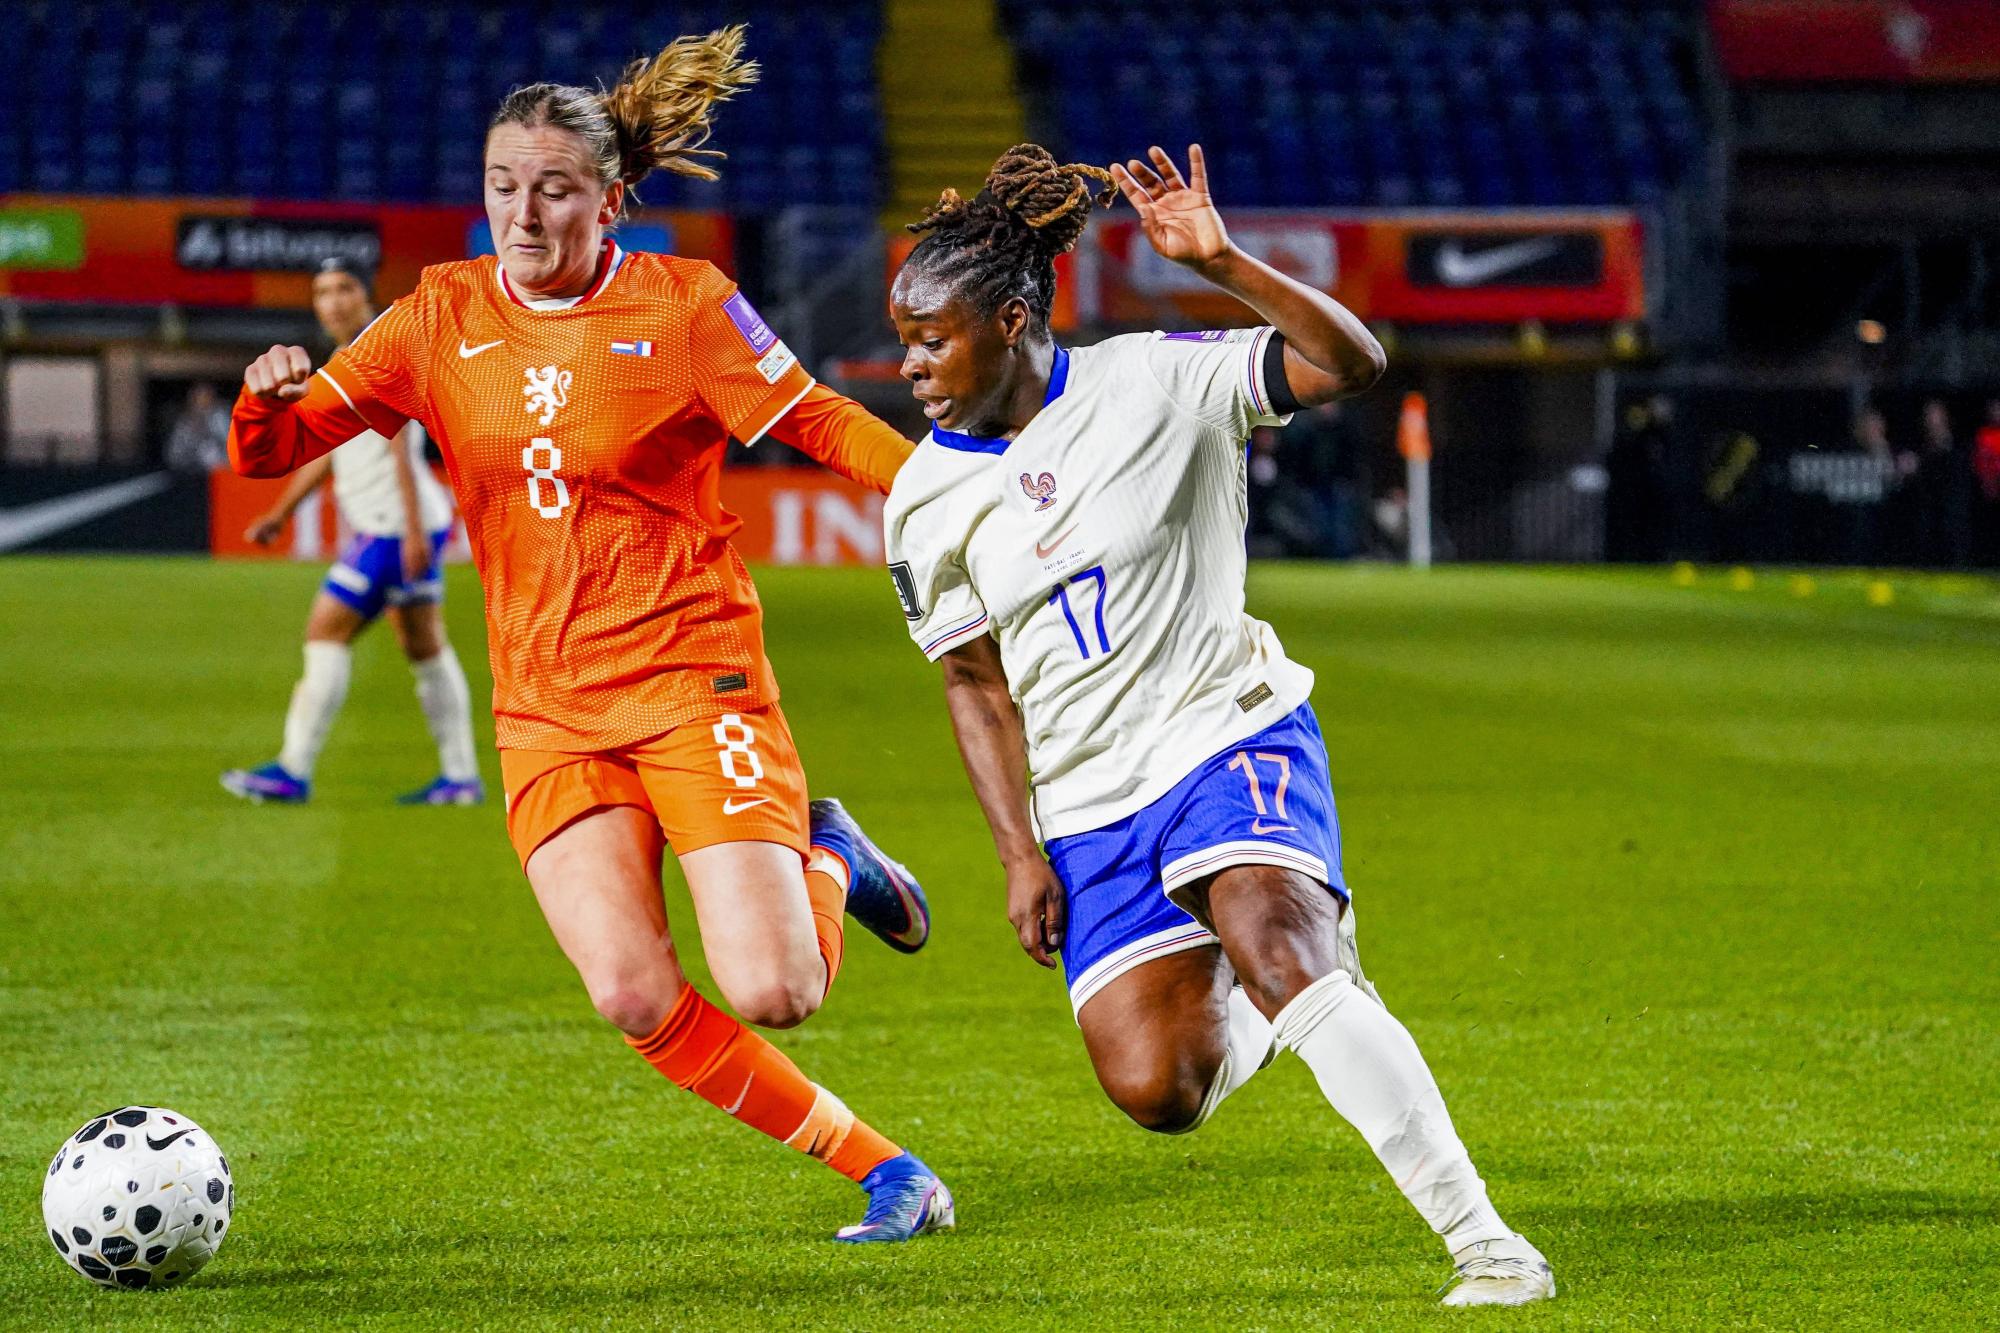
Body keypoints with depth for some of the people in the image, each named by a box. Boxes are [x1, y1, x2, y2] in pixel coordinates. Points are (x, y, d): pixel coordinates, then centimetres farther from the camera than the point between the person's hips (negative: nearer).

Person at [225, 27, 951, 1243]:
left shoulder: (684, 304, -4)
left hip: (694, 681, -3)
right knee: (635, 996, -17)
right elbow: (279, 447, 8)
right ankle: (881, 1170, 1)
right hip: (548, 711, 3)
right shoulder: (445, 315, 6)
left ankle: (825, 863, 21)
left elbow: (819, 423, -1)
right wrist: (270, 401, -16)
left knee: (770, 992, -16)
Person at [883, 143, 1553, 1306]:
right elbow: (978, 686, 9)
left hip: (1227, 732, -4)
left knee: (1272, 948, -31)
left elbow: (1352, 365, -15)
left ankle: (1488, 1245, -28)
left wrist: (1221, 263, -26)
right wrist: (1020, 852, 0)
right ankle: (1306, 963, 28)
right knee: (1153, 1091, -9)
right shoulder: (926, 501, 0)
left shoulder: (1152, 384, -8)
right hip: (1091, 805, 4)